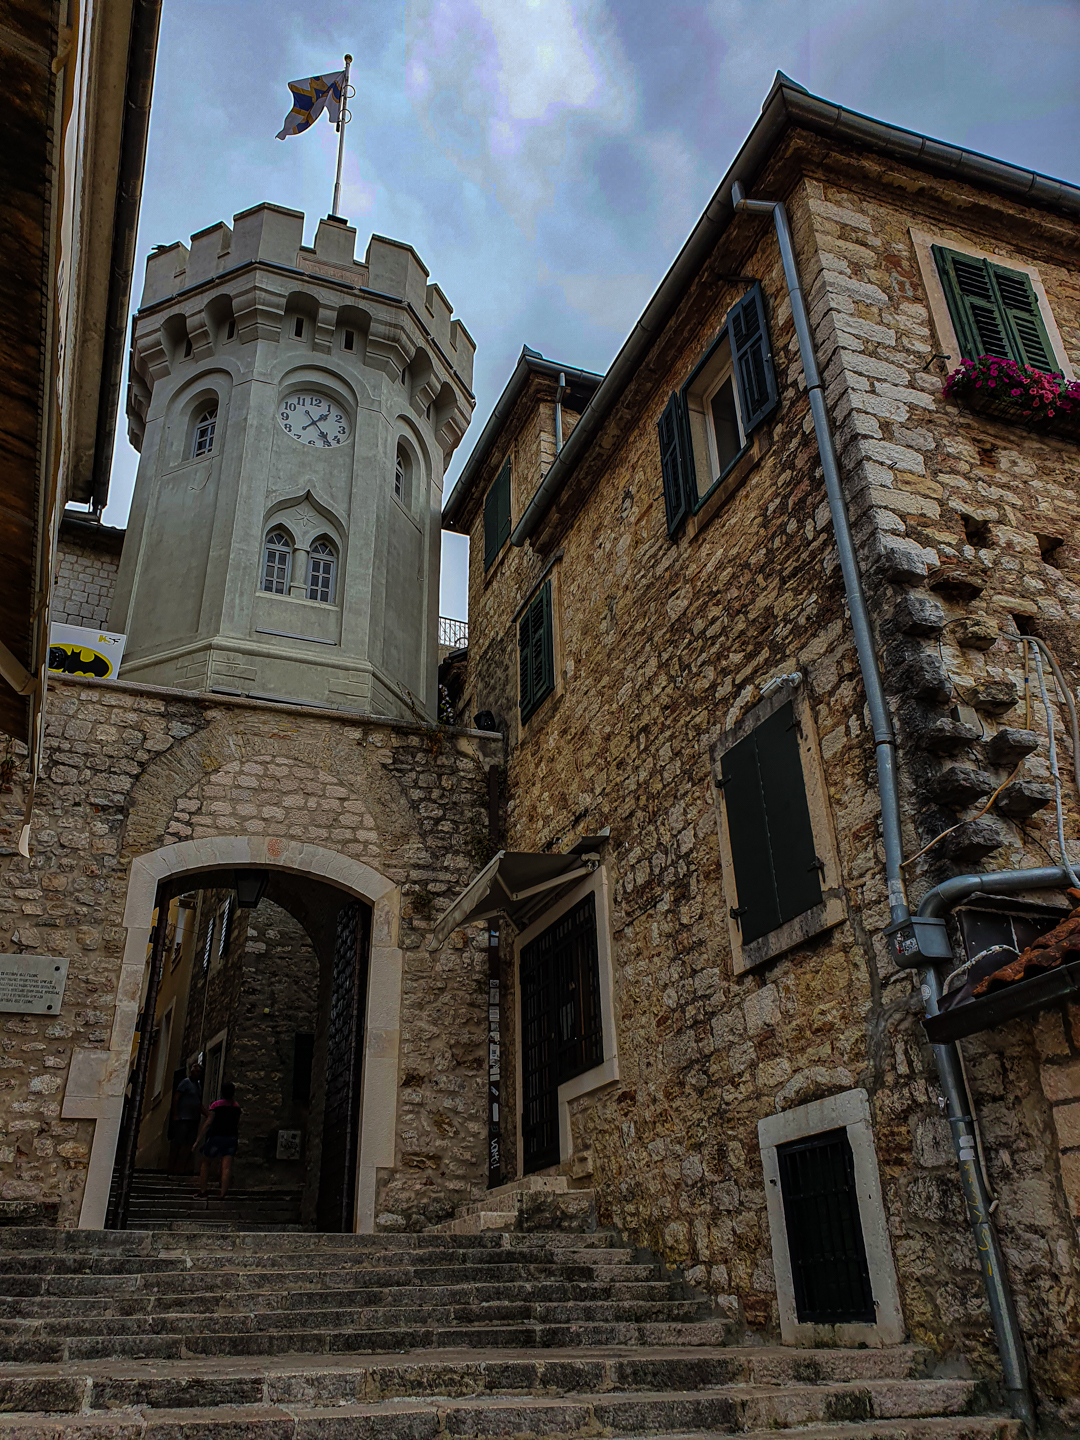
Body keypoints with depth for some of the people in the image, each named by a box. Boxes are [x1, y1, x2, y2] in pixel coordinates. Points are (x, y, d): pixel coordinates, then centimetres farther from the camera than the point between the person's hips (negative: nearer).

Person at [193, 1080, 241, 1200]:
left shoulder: (216, 1105, -9)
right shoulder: (236, 1106, 4)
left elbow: (207, 1123, -11)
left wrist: (197, 1140, -8)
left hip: (216, 1137, -3)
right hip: (231, 1138, 3)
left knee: (205, 1162, 17)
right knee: (227, 1166, -3)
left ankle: (202, 1189, 17)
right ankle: (223, 1192, -13)